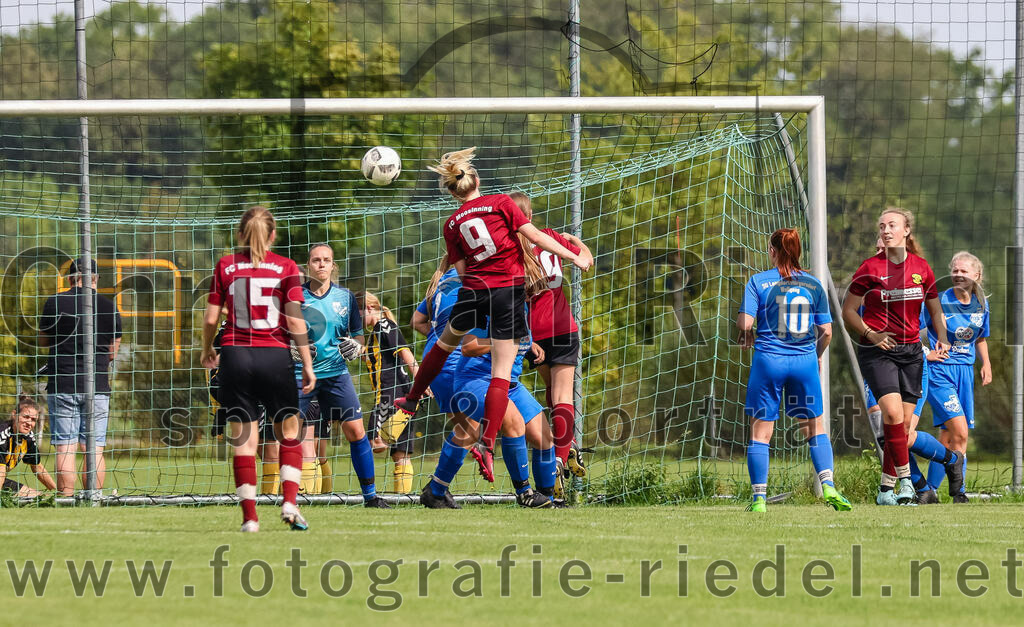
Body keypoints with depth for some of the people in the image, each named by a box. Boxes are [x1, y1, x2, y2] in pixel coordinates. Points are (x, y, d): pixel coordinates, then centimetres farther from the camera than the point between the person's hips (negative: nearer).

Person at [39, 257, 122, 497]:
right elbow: (112, 351, 10)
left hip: (62, 385, -1)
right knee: (94, 450, 3)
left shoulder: (55, 303, -2)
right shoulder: (108, 306, 3)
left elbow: (44, 340, 11)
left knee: (65, 448, -1)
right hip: (97, 387, 1)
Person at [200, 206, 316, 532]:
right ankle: (289, 503, -1)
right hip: (275, 356, -1)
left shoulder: (225, 266, 4)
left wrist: (207, 350, 22)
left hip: (235, 355, 1)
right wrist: (307, 364, -1)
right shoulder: (286, 268, 0)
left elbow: (211, 317, 5)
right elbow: (295, 321, -6)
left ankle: (249, 516, -1)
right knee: (289, 434, 14)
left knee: (243, 440, 4)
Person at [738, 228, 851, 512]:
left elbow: (745, 323, -10)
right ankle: (828, 485, -4)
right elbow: (826, 331, 5)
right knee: (816, 428, 12)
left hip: (768, 360, -2)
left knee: (760, 433, 6)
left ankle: (759, 497, 4)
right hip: (804, 361, 2)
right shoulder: (813, 284, 5)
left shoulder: (759, 281, -2)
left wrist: (750, 339, 12)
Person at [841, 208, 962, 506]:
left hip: (911, 351, 4)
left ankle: (886, 490, 9)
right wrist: (870, 335, -13)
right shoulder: (870, 268, -4)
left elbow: (935, 309, 18)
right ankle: (905, 479, -15)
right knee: (893, 413, -21)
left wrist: (942, 338, 3)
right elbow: (848, 311, 1)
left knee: (903, 423, 2)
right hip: (877, 352, -4)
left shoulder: (921, 268, 5)